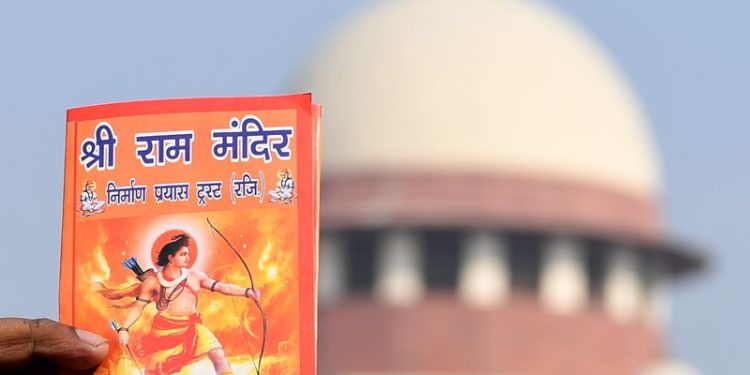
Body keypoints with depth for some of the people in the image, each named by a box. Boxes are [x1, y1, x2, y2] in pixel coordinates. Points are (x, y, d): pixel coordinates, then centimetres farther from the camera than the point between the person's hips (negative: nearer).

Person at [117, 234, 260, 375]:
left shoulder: (194, 276, 4)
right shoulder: (153, 282, -3)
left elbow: (221, 287, 2)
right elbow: (138, 307, -1)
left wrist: (247, 292, -10)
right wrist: (124, 329, -11)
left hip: (192, 328, 2)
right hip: (165, 330, -2)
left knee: (218, 356, -17)